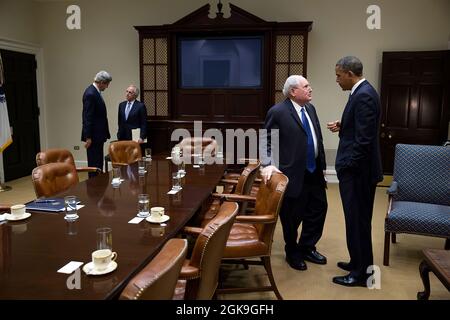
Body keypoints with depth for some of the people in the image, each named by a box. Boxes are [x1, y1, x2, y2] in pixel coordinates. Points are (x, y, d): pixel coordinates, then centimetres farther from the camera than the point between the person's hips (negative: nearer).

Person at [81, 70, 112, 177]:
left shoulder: (95, 91, 12)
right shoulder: (90, 94, -18)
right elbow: (87, 117, -20)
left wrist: (105, 133, 18)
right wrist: (88, 137, -21)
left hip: (98, 135, 10)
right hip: (93, 136, -10)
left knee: (98, 163, 15)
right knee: (94, 163, -3)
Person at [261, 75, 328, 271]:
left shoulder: (310, 108, 9)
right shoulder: (278, 112, -12)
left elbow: (317, 138, 14)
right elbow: (266, 141, -10)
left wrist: (322, 166, 13)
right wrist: (267, 164, -23)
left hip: (314, 172, 7)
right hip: (293, 174, -7)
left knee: (319, 209, 15)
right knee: (292, 215, 7)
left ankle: (307, 248, 36)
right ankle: (292, 252, 31)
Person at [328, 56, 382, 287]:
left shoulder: (363, 96, -19)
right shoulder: (362, 92, 12)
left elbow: (364, 139, -24)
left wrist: (348, 168, -17)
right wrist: (342, 126, 5)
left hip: (358, 171, -10)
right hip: (356, 168, 10)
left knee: (357, 220, 1)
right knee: (358, 219, 19)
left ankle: (361, 273, 16)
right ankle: (360, 263, 34)